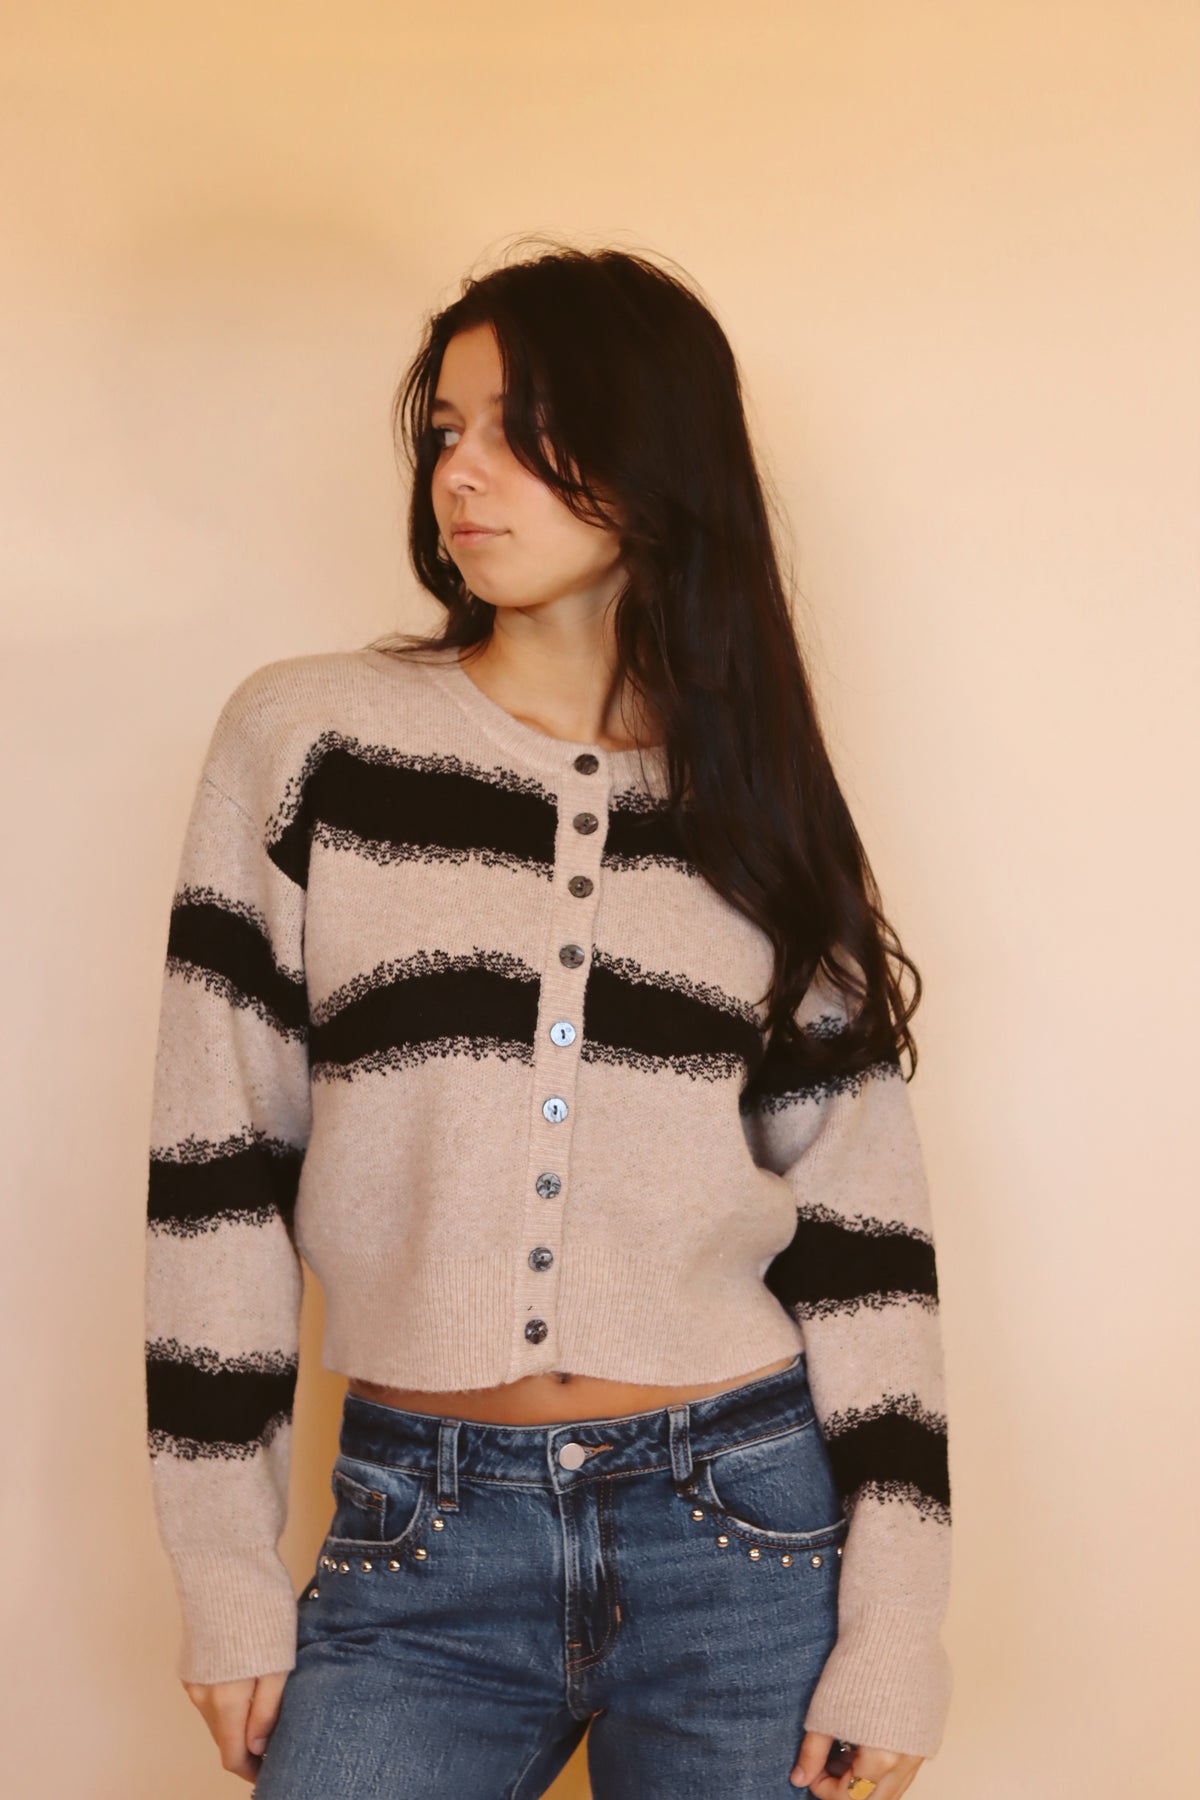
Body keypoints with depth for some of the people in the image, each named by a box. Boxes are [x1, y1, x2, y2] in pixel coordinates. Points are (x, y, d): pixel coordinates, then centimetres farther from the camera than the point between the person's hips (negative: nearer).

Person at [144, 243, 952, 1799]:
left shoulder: (766, 802, 4)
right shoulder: (307, 740, 0)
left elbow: (862, 1222, 2)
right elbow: (216, 1166, 0)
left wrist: (896, 1627, -3)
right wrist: (225, 1568, -2)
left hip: (747, 1539, 1)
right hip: (418, 1546, 0)